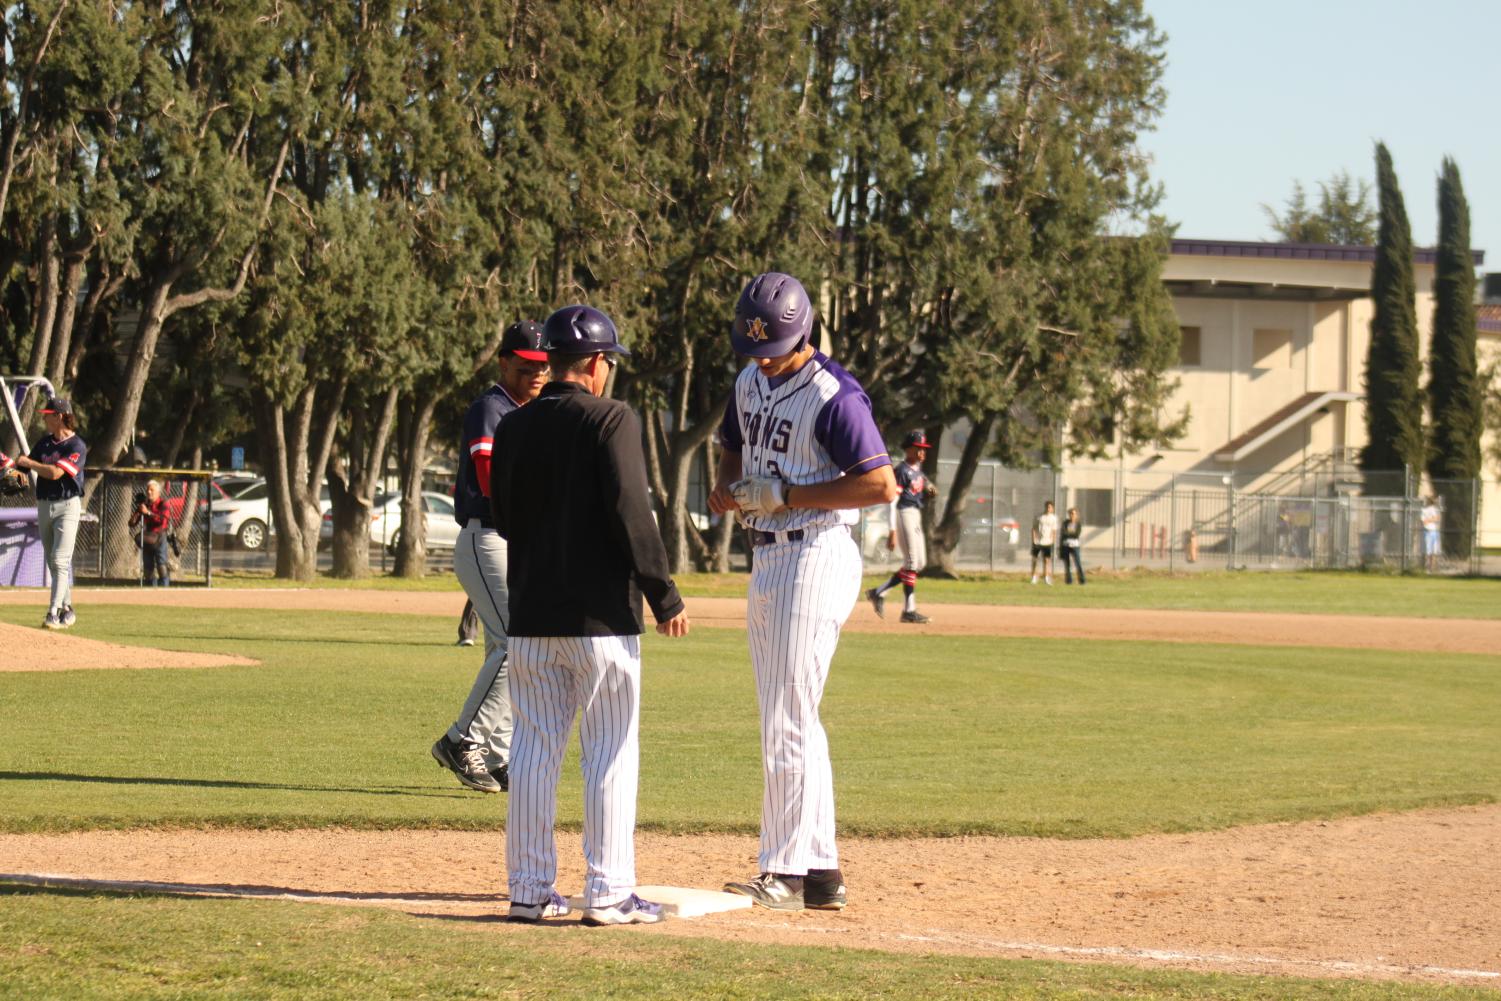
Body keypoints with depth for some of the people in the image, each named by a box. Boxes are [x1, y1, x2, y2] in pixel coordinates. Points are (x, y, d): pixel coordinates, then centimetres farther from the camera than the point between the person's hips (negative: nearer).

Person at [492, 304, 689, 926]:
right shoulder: (611, 420, -9)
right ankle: (607, 892, -2)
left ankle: (529, 888, 9)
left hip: (530, 615, 5)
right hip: (601, 614, -5)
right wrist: (664, 597, -9)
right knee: (611, 752, 0)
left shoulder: (513, 428, 7)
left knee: (534, 748, 9)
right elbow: (630, 514, -15)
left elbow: (504, 519, 13)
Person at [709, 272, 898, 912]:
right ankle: (820, 871, 17)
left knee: (787, 723, -9)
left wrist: (786, 495, -20)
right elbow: (735, 445, 27)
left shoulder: (832, 396, -16)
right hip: (767, 560, 9)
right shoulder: (751, 382, 11)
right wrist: (726, 487, 4)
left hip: (816, 558, -9)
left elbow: (883, 485, -21)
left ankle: (785, 871, -5)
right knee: (791, 722, 12)